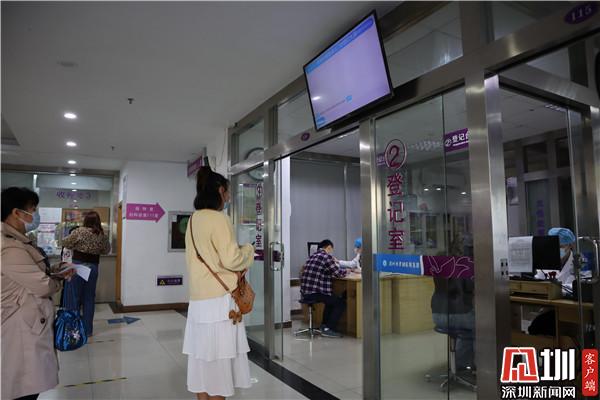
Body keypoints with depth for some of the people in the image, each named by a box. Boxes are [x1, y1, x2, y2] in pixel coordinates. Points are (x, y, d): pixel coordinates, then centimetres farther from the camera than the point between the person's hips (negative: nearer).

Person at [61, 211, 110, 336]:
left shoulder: (79, 231, -9)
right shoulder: (103, 235, 1)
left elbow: (65, 243, 2)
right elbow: (106, 250, 14)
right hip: (93, 267, 3)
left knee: (73, 298, 5)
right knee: (89, 299, 11)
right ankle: (87, 330, 18)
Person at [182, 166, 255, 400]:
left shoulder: (194, 220, 11)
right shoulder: (218, 218, -14)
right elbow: (231, 259, -17)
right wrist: (248, 250, 1)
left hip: (198, 298, 8)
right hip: (219, 299, -8)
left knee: (203, 358, 14)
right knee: (218, 359, 3)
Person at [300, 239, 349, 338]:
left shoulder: (312, 256, 17)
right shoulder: (327, 256, -9)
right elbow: (338, 273, -7)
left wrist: (334, 263, 25)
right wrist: (346, 271, 13)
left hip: (305, 292, 9)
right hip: (315, 293, -9)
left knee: (331, 300, 30)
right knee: (341, 302, 5)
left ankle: (324, 325, 31)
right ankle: (328, 329, 3)